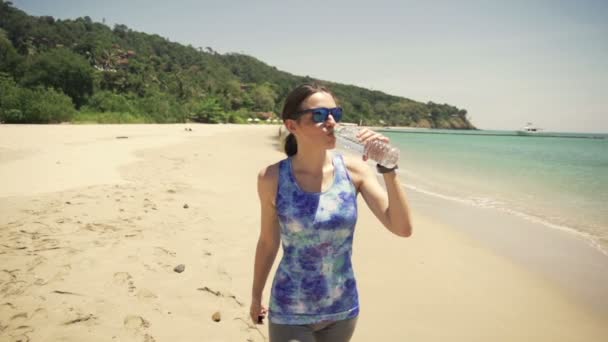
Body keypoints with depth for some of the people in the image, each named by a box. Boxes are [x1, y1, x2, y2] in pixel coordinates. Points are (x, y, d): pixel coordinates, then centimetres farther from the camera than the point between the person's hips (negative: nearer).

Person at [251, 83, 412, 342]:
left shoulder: (354, 169, -11)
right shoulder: (272, 178, -14)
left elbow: (402, 228, -15)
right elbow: (268, 242, -1)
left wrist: (387, 167, -25)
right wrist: (256, 296, 10)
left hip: (343, 308, 3)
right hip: (290, 312, -2)